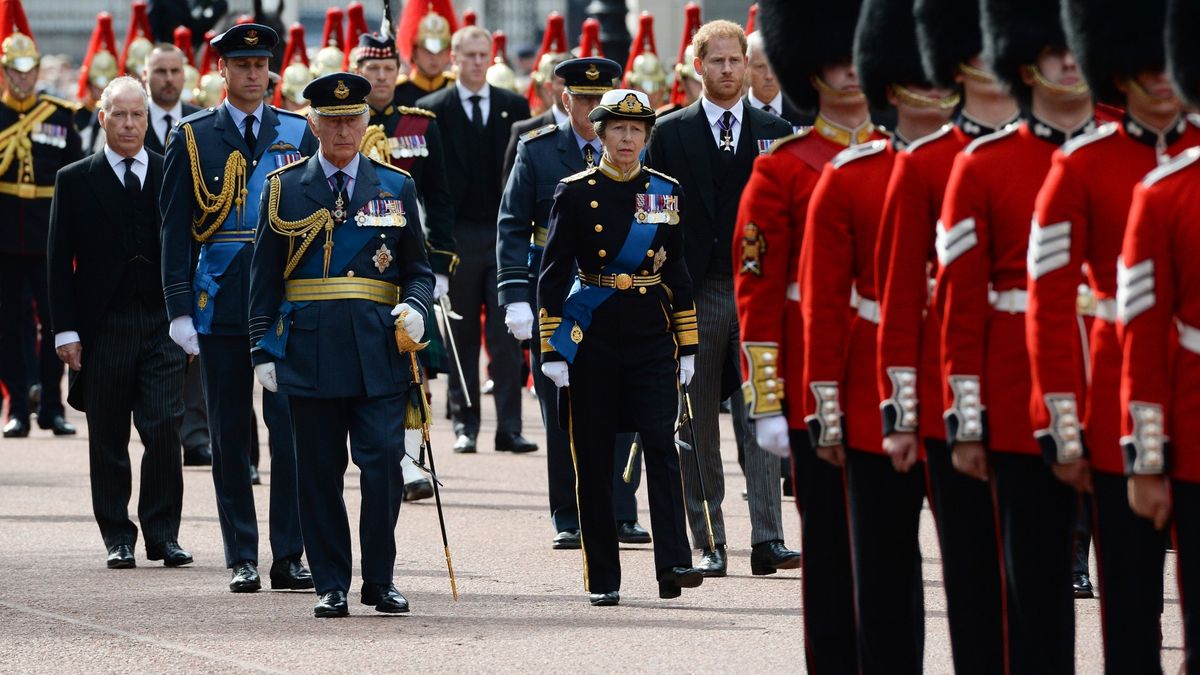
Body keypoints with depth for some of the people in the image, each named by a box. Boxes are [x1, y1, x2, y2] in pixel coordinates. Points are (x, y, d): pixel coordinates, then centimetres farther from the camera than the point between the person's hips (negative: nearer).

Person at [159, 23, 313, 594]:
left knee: (290, 430, -4)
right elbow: (175, 230, 3)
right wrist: (180, 309, -4)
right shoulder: (193, 138, 4)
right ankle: (241, 559, 10)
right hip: (221, 305, 0)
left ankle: (288, 556, 1)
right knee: (229, 437, 4)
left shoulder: (299, 134, 7)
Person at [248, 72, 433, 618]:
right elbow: (264, 277, 8)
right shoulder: (284, 189, 7)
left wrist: (415, 309, -7)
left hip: (379, 349, 0)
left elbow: (418, 268, 14)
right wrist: (264, 349, 1)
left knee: (383, 463, -7)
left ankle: (380, 580, 6)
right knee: (319, 472, 2)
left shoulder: (396, 188, 10)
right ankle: (332, 586, 10)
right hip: (310, 349, 0)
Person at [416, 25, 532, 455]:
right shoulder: (432, 110, 2)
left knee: (507, 335, -4)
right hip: (458, 236, -1)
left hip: (505, 233, 1)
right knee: (463, 336, 4)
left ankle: (509, 428, -5)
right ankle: (465, 425, 10)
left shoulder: (515, 107, 8)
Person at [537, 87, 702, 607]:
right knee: (594, 459, 2)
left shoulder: (667, 193, 7)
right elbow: (552, 275, -2)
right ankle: (602, 579, 8)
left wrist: (687, 347, 9)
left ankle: (673, 564, -16)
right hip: (592, 339, -1)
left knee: (661, 444, -11)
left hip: (651, 335, 1)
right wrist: (551, 349, -7)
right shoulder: (575, 193, -1)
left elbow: (677, 273, 12)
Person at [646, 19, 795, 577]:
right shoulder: (670, 132, 6)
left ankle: (766, 540, -11)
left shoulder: (775, 131, 9)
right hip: (695, 295, 0)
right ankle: (708, 545, 8)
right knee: (697, 427, 3)